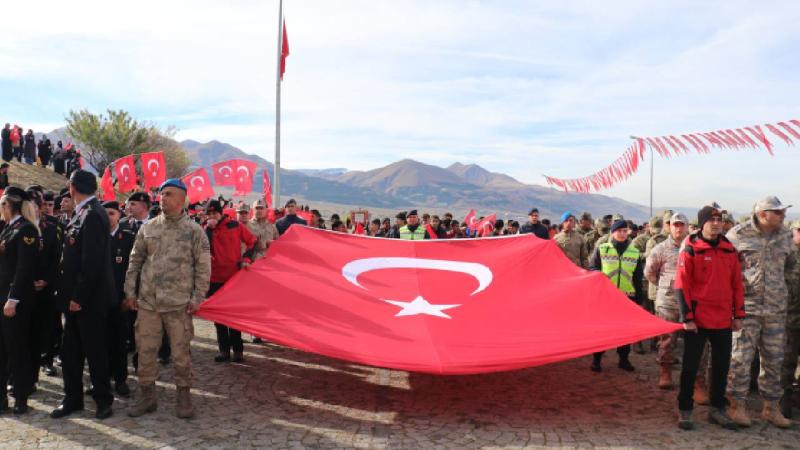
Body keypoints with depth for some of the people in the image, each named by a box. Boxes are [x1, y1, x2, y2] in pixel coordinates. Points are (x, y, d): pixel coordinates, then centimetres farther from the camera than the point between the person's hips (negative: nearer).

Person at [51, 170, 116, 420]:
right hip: (75, 295, 9)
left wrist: (79, 296, -19)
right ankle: (72, 398, 26)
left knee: (94, 349, 4)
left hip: (89, 298, -9)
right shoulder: (82, 213, 10)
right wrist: (68, 292, 12)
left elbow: (92, 261, -22)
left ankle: (103, 399, 19)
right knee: (70, 351, 14)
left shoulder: (92, 215, -18)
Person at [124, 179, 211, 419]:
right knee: (145, 350, 9)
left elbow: (203, 267, -2)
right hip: (147, 301, 3)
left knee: (181, 352, 4)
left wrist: (196, 298, -6)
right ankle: (147, 395, 24)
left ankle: (184, 395, 19)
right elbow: (135, 261, 13)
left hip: (179, 303, -3)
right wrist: (130, 292, 8)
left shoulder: (194, 230, -3)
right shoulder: (148, 228, 7)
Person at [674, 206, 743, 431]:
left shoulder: (729, 249, 7)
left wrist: (738, 314, 8)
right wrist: (686, 317, -12)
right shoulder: (690, 250, -7)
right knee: (690, 365, 4)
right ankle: (685, 410, 15)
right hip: (697, 319, -5)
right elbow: (681, 285, -9)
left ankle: (717, 409, 27)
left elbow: (737, 284, 11)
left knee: (722, 365, 12)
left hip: (723, 319, 5)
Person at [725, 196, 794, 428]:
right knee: (741, 358, -3)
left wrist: (783, 290, 17)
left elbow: (789, 265, 23)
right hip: (746, 306, -5)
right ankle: (737, 405, 10)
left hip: (776, 309, 5)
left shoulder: (785, 236, 9)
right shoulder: (738, 234, -7)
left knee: (774, 359, 11)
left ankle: (771, 407, 23)